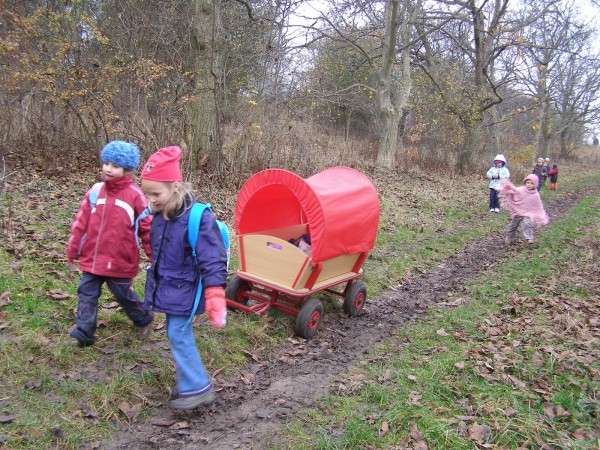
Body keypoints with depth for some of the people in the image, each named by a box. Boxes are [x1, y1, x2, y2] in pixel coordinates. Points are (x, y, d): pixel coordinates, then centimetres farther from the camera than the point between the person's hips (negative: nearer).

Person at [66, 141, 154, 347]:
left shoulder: (134, 194, -11)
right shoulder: (96, 190, 1)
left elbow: (147, 226, -7)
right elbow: (81, 221, 6)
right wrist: (73, 247, 8)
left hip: (119, 261, -4)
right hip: (92, 257, 4)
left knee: (124, 294, 11)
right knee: (86, 293, 7)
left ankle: (143, 319, 35)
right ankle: (84, 331, 17)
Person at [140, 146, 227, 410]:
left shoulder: (199, 218, -25)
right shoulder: (159, 216, -1)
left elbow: (213, 264, -25)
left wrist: (215, 303, -26)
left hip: (185, 291, -8)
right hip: (167, 287, 8)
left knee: (178, 335, -3)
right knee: (178, 334, 17)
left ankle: (197, 388, 13)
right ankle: (188, 381, 34)